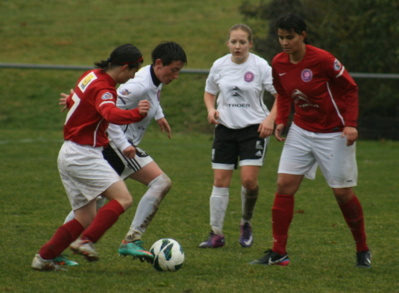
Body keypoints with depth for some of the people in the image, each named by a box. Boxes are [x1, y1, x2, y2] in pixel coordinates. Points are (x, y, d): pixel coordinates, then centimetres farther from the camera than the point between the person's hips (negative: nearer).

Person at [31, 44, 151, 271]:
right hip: (84, 156, -10)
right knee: (123, 199, -16)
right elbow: (111, 113, -42)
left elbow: (71, 102, 28)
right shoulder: (103, 88, -19)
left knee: (86, 220, 11)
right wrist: (135, 114, -58)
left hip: (69, 155, 10)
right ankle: (86, 242, -22)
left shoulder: (91, 75, 10)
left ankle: (44, 257, 10)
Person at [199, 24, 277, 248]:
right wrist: (211, 109, -3)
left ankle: (246, 223, 12)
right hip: (225, 128, 3)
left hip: (254, 129, -3)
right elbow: (209, 92, 17)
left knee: (249, 179, -14)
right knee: (220, 181, -1)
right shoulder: (220, 65, 2)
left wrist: (271, 118, -18)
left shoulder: (260, 66, -8)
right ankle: (217, 234, 6)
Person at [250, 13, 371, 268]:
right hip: (302, 130, 5)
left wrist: (351, 124, -20)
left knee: (343, 192, 0)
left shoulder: (322, 60, -21)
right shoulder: (279, 63, -3)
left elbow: (350, 89, -12)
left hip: (333, 134, -5)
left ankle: (363, 251, 19)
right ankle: (278, 253, -1)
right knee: (284, 185, -5)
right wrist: (281, 121, 0)